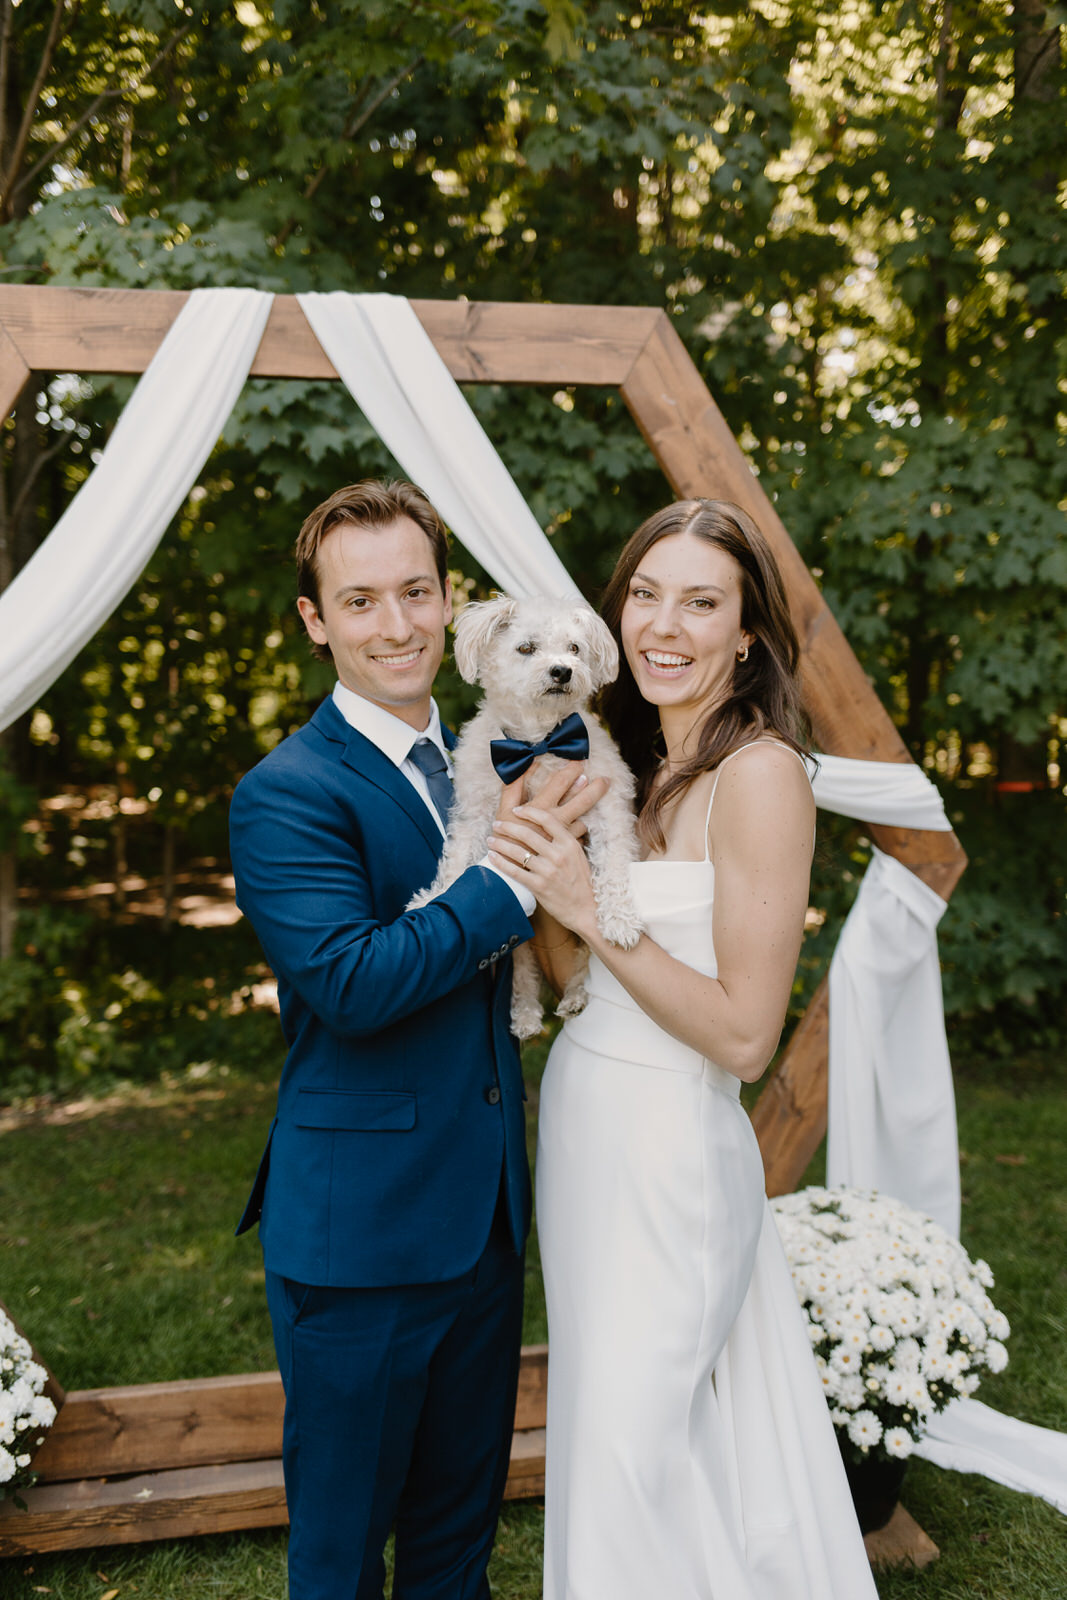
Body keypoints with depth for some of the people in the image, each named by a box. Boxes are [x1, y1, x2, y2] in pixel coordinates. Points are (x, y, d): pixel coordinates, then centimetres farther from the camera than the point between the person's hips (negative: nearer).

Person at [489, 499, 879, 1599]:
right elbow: (567, 972, 6)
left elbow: (744, 1036, -19)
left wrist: (592, 910, -20)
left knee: (636, 1454, 6)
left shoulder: (760, 772, -17)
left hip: (670, 1153, -8)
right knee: (601, 1426, 21)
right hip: (584, 1125, 8)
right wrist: (538, 855, -6)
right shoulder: (635, 766, 8)